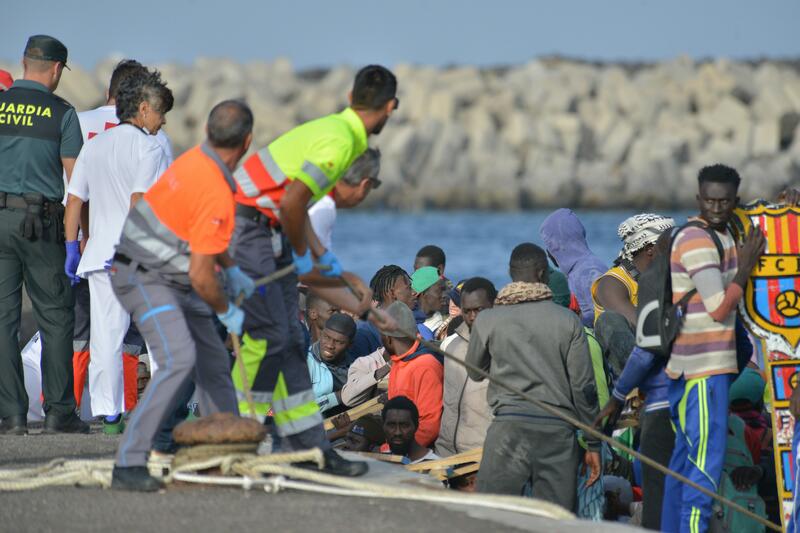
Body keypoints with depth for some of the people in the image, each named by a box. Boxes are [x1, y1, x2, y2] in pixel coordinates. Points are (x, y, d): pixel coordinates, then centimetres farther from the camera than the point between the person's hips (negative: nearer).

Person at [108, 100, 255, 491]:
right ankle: (128, 466, -28)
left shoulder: (195, 159, 1)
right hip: (145, 279, -10)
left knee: (213, 362, 15)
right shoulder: (216, 196, -28)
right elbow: (200, 276, -23)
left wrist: (231, 271, 26)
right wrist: (227, 312, -7)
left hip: (171, 280, 10)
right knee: (178, 360, -26)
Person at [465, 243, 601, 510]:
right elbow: (584, 386, 3)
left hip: (509, 426, -1)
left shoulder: (487, 320, 3)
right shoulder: (567, 321, 3)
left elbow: (474, 373, 19)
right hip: (558, 428, 1)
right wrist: (593, 444, 10)